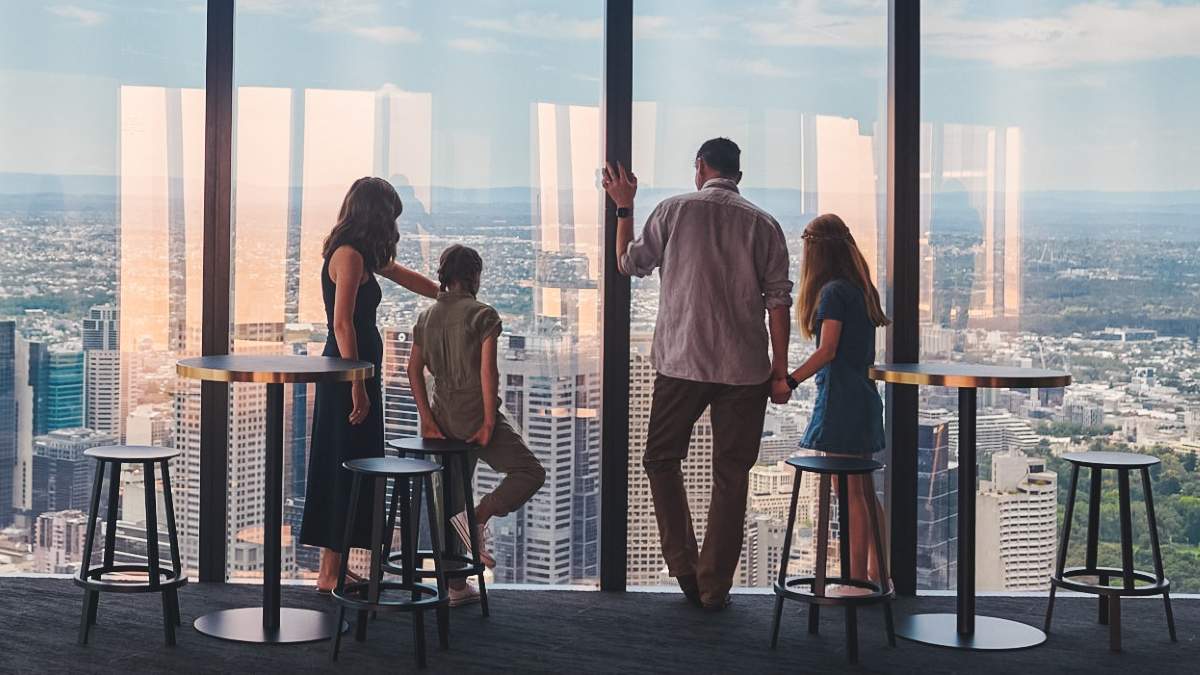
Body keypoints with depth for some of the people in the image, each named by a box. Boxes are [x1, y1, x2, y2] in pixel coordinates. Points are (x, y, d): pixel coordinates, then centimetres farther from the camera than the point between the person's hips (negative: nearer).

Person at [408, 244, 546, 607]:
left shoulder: (426, 318, 9)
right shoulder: (483, 315, -9)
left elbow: (415, 370, 4)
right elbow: (487, 370, -16)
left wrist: (428, 421, 3)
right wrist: (490, 422, -13)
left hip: (444, 420, 6)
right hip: (476, 417, -6)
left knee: (452, 500, 13)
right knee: (530, 472, 9)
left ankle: (456, 586, 15)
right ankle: (478, 518, -13)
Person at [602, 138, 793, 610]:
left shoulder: (674, 210, 0)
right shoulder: (763, 224, 2)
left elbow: (629, 263, 12)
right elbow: (778, 300, -1)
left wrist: (624, 208, 24)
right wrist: (780, 371, 3)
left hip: (682, 363, -1)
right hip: (745, 368, 1)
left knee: (662, 460, 16)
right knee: (730, 476, 8)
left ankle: (684, 567, 8)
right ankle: (715, 587, 10)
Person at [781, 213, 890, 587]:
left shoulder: (833, 291, -13)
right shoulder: (862, 289, 13)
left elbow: (827, 351, -19)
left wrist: (789, 381, -20)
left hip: (841, 401, -9)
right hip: (864, 398, 9)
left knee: (849, 493, -5)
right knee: (865, 491, 14)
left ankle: (858, 579, -3)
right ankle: (876, 573, 19)